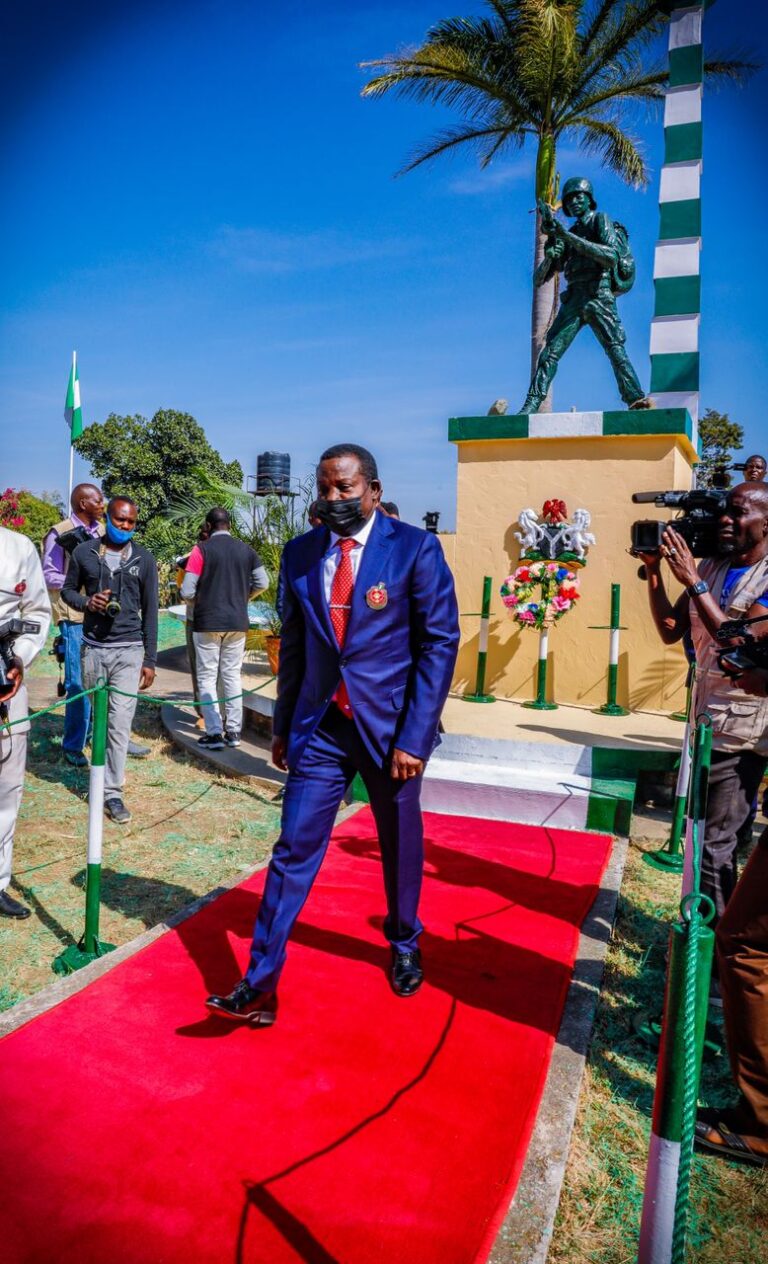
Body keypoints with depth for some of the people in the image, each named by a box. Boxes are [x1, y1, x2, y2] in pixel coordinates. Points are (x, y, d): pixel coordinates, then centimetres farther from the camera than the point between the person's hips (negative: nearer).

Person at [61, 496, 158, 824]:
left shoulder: (144, 560, 2)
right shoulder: (84, 553, 4)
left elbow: (150, 611, 5)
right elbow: (68, 590, 14)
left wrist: (150, 659, 2)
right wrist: (87, 602, -10)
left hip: (128, 650, -2)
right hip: (93, 648, 2)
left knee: (120, 722, -8)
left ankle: (112, 792, -1)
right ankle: (109, 771, 34)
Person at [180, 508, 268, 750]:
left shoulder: (202, 549, -7)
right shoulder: (246, 549, 4)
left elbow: (187, 591, -10)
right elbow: (262, 582, 1)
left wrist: (198, 600, 11)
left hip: (207, 622, -3)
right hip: (238, 621, 3)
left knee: (207, 677, 5)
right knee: (233, 676, 11)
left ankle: (214, 733, 1)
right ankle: (233, 731, 13)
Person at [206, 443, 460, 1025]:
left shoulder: (416, 548, -9)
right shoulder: (300, 553, 3)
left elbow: (440, 643, -10)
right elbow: (294, 644, 10)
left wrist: (414, 737, -14)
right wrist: (284, 726, 10)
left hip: (391, 726, -2)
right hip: (319, 727, 2)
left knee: (400, 844, 16)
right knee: (293, 849, 0)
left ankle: (405, 944, 42)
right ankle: (260, 987, 11)